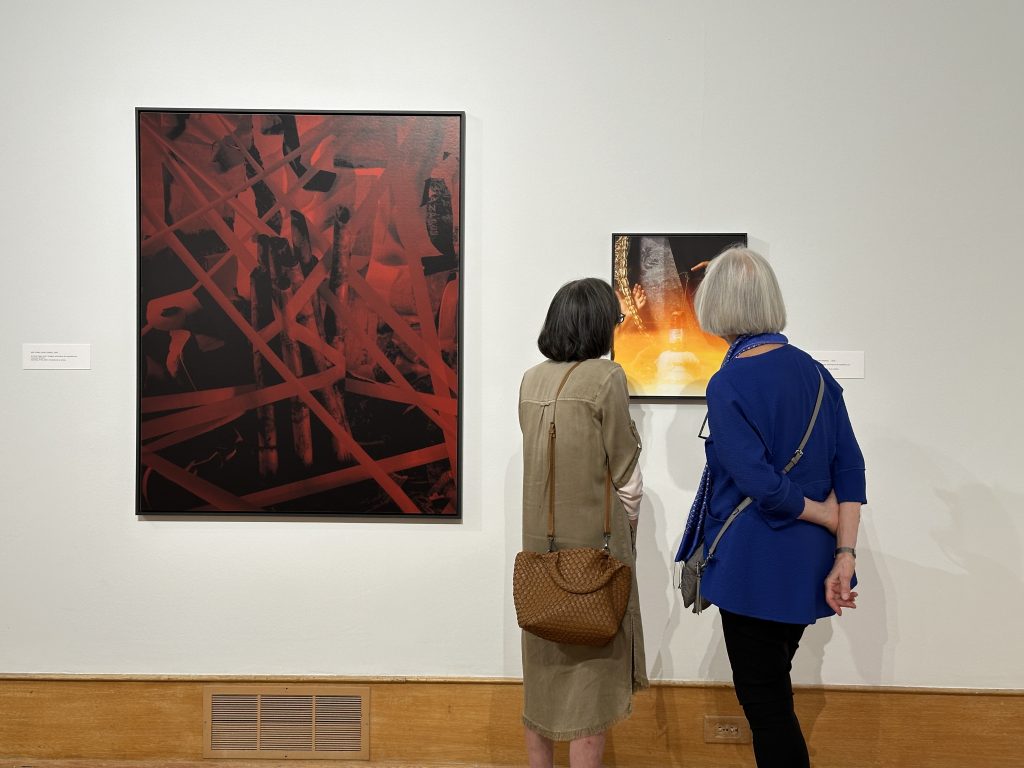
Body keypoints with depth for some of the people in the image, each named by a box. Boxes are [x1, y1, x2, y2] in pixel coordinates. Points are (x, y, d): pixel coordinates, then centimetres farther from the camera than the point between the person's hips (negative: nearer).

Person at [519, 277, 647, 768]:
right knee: (591, 670, 5)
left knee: (544, 665, 17)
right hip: (592, 542, -6)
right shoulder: (605, 377, -12)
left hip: (540, 541, 6)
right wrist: (627, 536, 6)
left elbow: (544, 460, 9)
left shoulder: (531, 380, 4)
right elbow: (626, 477, -9)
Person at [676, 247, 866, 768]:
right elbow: (850, 469, -1)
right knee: (774, 690, 21)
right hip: (807, 564, 7)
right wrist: (844, 554, -3)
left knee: (763, 699, 9)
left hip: (755, 564, -7)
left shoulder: (728, 384, -17)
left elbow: (761, 485, -22)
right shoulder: (812, 370, 3)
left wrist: (826, 516, -6)